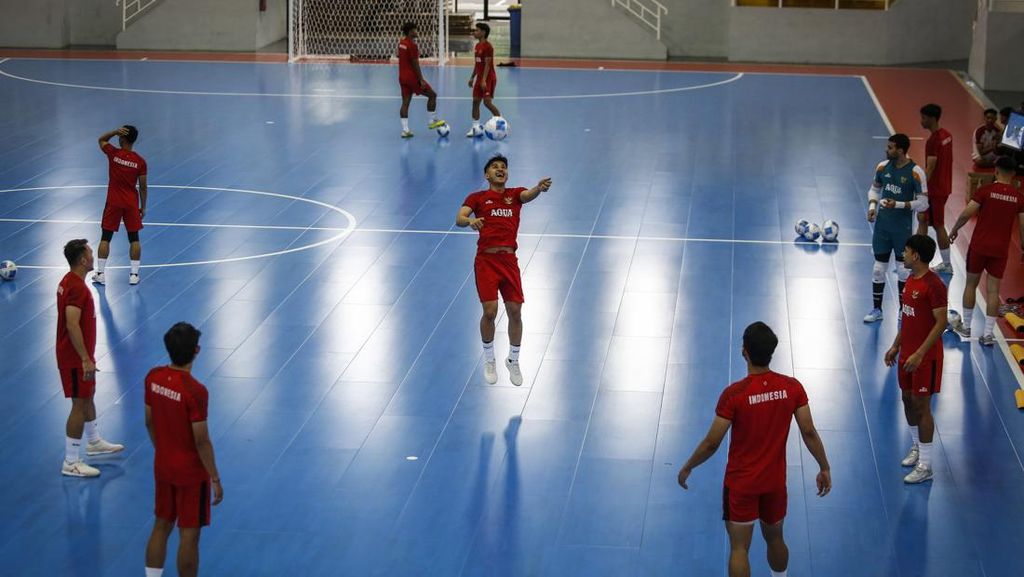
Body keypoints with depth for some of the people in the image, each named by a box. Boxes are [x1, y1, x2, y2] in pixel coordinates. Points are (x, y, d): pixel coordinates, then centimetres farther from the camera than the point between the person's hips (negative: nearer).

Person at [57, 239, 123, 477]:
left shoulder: (69, 281, 8)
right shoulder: (77, 288, -25)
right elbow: (72, 325, -30)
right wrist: (86, 359, -29)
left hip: (77, 355, 10)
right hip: (76, 358, -10)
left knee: (88, 397, 25)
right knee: (80, 405, -4)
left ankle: (94, 442, 43)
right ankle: (71, 462, 1)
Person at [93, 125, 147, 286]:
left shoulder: (114, 153, -10)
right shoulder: (140, 161, -7)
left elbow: (101, 140, 11)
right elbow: (143, 187, -3)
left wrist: (115, 131, -5)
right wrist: (143, 207, 7)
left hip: (113, 202, 0)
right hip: (131, 203, 0)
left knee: (106, 237, 7)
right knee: (134, 238, 9)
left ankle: (100, 274, 8)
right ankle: (134, 274, 8)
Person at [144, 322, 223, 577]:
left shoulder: (153, 377, -6)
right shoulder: (195, 391, -26)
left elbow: (149, 422, 6)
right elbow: (201, 441, -21)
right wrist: (215, 479, -10)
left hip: (162, 467, 7)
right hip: (191, 472, -6)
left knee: (161, 526, 18)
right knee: (189, 535, 5)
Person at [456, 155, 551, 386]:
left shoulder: (515, 194, 14)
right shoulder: (477, 198, 10)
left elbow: (528, 195, -10)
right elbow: (459, 218, -6)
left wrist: (539, 188, -34)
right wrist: (470, 221, -30)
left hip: (509, 260, 2)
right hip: (486, 260, -2)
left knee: (515, 312, 0)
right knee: (490, 312, -9)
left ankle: (513, 361, 23)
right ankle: (489, 360, 17)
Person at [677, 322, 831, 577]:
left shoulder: (734, 394, -22)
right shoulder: (792, 387, -11)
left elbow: (712, 443, -16)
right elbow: (809, 433, -5)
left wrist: (687, 468, 0)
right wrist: (824, 468, 9)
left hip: (741, 484, -4)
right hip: (776, 481, 4)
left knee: (739, 548, 4)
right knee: (775, 539, 24)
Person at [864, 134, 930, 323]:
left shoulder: (915, 173, -14)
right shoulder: (883, 167, 1)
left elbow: (923, 203, -12)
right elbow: (875, 189, 16)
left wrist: (899, 205, -22)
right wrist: (872, 206, -2)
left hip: (903, 227, -4)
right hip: (882, 224, 4)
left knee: (903, 270, 6)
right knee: (879, 268, 6)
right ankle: (877, 310, 16)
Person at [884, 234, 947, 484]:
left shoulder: (933, 285, -20)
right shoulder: (911, 280, 8)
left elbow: (941, 323, -21)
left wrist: (919, 354, -24)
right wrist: (896, 346, 17)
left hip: (925, 356, -9)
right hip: (907, 352, 9)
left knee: (921, 405, -4)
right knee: (908, 400, 16)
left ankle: (925, 465, 2)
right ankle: (916, 447, 35)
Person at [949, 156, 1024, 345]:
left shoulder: (986, 190, -10)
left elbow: (966, 214, -12)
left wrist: (955, 229, 5)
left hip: (979, 246, -1)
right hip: (1000, 250, 2)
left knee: (971, 284, 14)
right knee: (993, 290, 5)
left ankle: (965, 326, 23)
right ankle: (988, 333, 4)